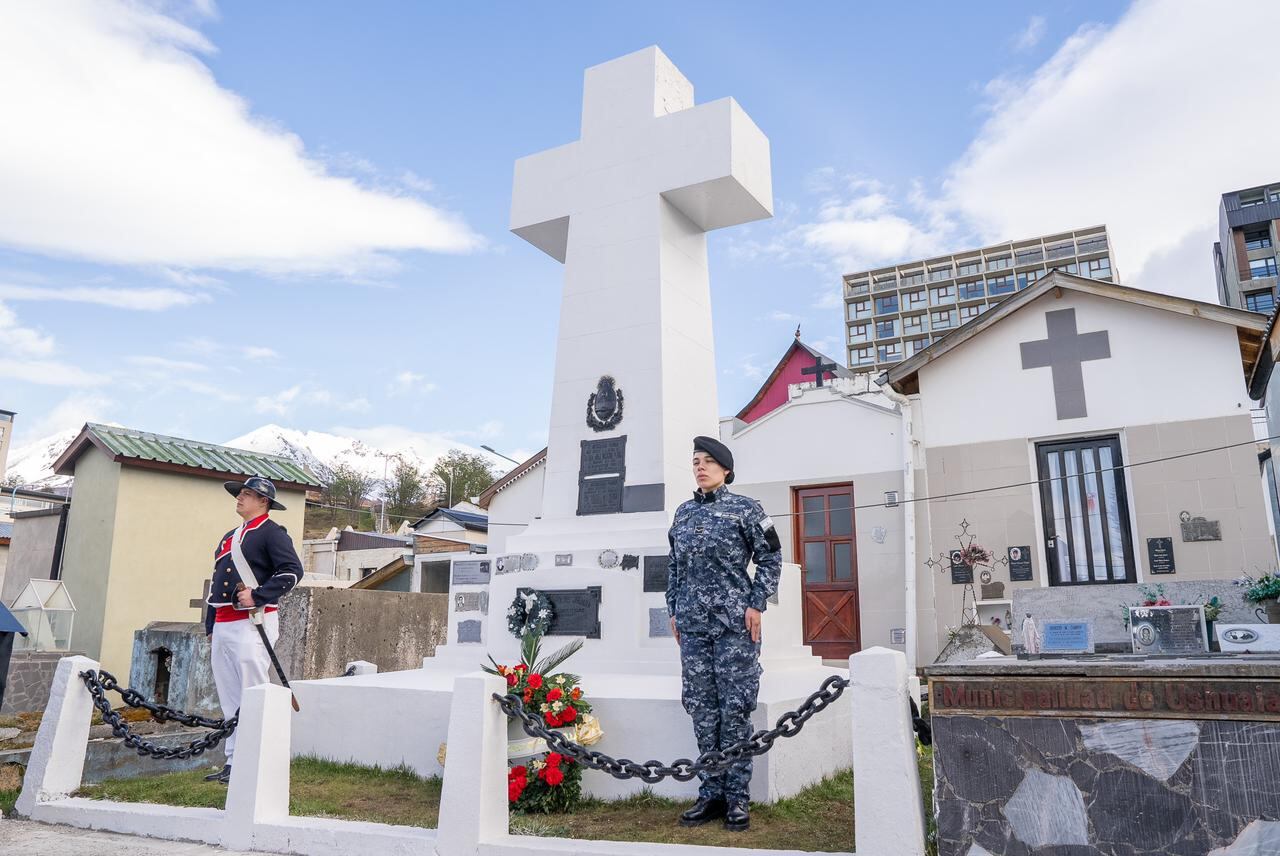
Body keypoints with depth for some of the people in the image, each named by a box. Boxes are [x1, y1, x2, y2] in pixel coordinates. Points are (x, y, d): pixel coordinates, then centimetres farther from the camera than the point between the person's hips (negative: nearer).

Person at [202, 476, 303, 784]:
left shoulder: (272, 532, -4)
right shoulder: (229, 537, 23)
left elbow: (292, 570, -17)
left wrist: (257, 596, -22)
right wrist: (210, 626, 22)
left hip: (252, 625, -9)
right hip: (222, 628, 9)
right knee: (229, 700, 11)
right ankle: (233, 763, 18)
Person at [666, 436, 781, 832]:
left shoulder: (745, 508, 0)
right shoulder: (683, 512, 13)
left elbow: (771, 557, 0)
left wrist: (756, 605, -7)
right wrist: (674, 610, 13)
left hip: (734, 622, -4)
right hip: (692, 624, 5)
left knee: (734, 708, 0)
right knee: (702, 709, 7)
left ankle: (737, 797, 10)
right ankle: (711, 793, 17)